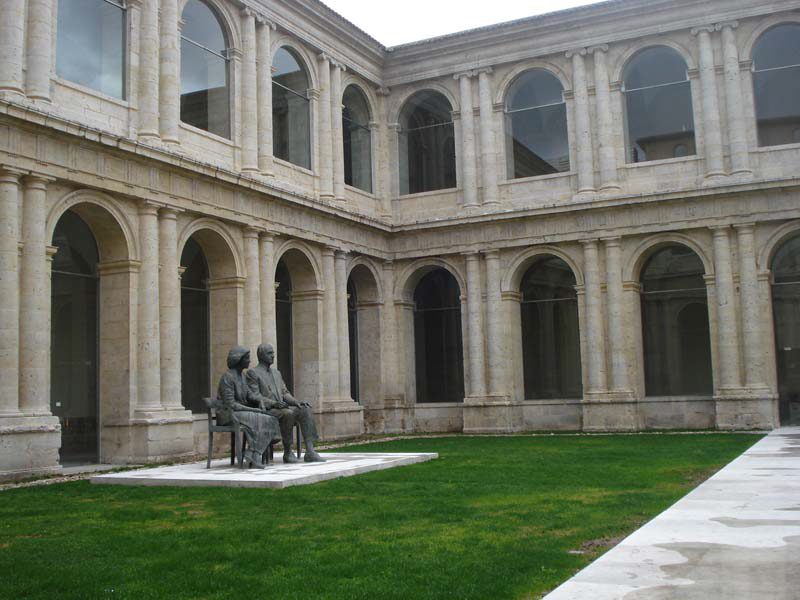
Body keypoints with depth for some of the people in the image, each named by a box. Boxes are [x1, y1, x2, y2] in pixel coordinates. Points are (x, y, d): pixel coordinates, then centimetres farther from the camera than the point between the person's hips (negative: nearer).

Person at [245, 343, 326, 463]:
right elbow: (254, 397, -9)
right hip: (266, 410, -7)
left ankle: (310, 452, -27)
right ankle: (287, 452, -22)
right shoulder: (253, 373, 1)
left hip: (282, 408, 7)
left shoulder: (277, 373, 24)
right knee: (288, 413, -35)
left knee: (306, 410, -19)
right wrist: (273, 403, -23)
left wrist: (297, 402, -1)